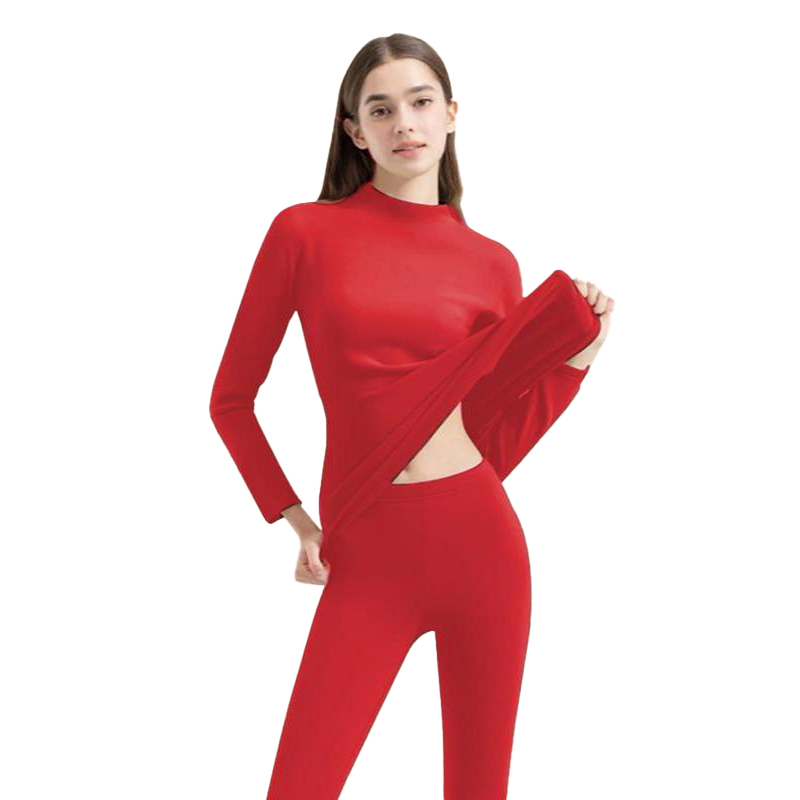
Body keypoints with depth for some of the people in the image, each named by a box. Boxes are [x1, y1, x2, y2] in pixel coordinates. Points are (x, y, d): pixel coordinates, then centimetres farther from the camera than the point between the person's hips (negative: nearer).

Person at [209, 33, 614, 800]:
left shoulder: (492, 263, 7)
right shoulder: (304, 231, 1)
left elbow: (500, 442, 11)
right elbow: (231, 399, 7)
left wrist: (579, 353, 2)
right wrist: (294, 520, 2)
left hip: (481, 542, 2)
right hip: (367, 556, -2)